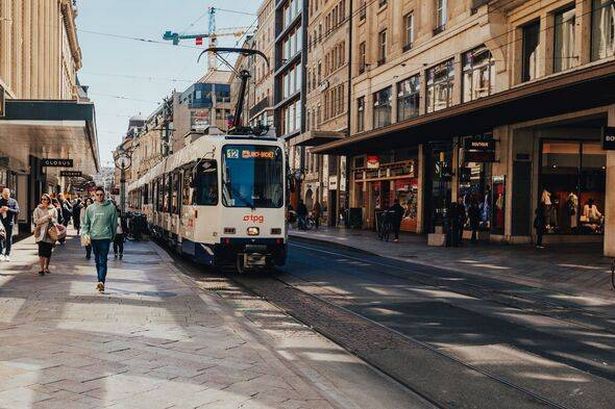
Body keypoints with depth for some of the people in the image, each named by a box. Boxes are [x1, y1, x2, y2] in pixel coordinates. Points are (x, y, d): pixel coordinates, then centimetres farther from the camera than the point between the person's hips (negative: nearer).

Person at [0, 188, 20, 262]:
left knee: (8, 238, 4)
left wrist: (8, 209, -19)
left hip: (9, 222, -1)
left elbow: (17, 211, -6)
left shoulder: (13, 201, 3)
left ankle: (7, 255, 10)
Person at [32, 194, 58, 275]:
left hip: (50, 233, 2)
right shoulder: (38, 209, 4)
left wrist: (51, 218, -13)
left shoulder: (53, 209, 8)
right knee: (42, 251, -11)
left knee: (48, 251, 6)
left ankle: (46, 267, 23)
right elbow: (36, 221, -4)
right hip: (41, 233, -2)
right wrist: (46, 217, -13)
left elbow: (55, 221, 8)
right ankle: (41, 269, -8)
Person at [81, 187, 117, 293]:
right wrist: (84, 233, -5)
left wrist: (112, 236, 5)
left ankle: (101, 281, -20)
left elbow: (114, 223, 4)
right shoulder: (90, 208, 7)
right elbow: (85, 223, 9)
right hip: (94, 237, 4)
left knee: (103, 261, -11)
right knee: (97, 261, 12)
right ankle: (101, 281, 22)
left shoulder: (111, 207, -1)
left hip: (105, 237, -4)